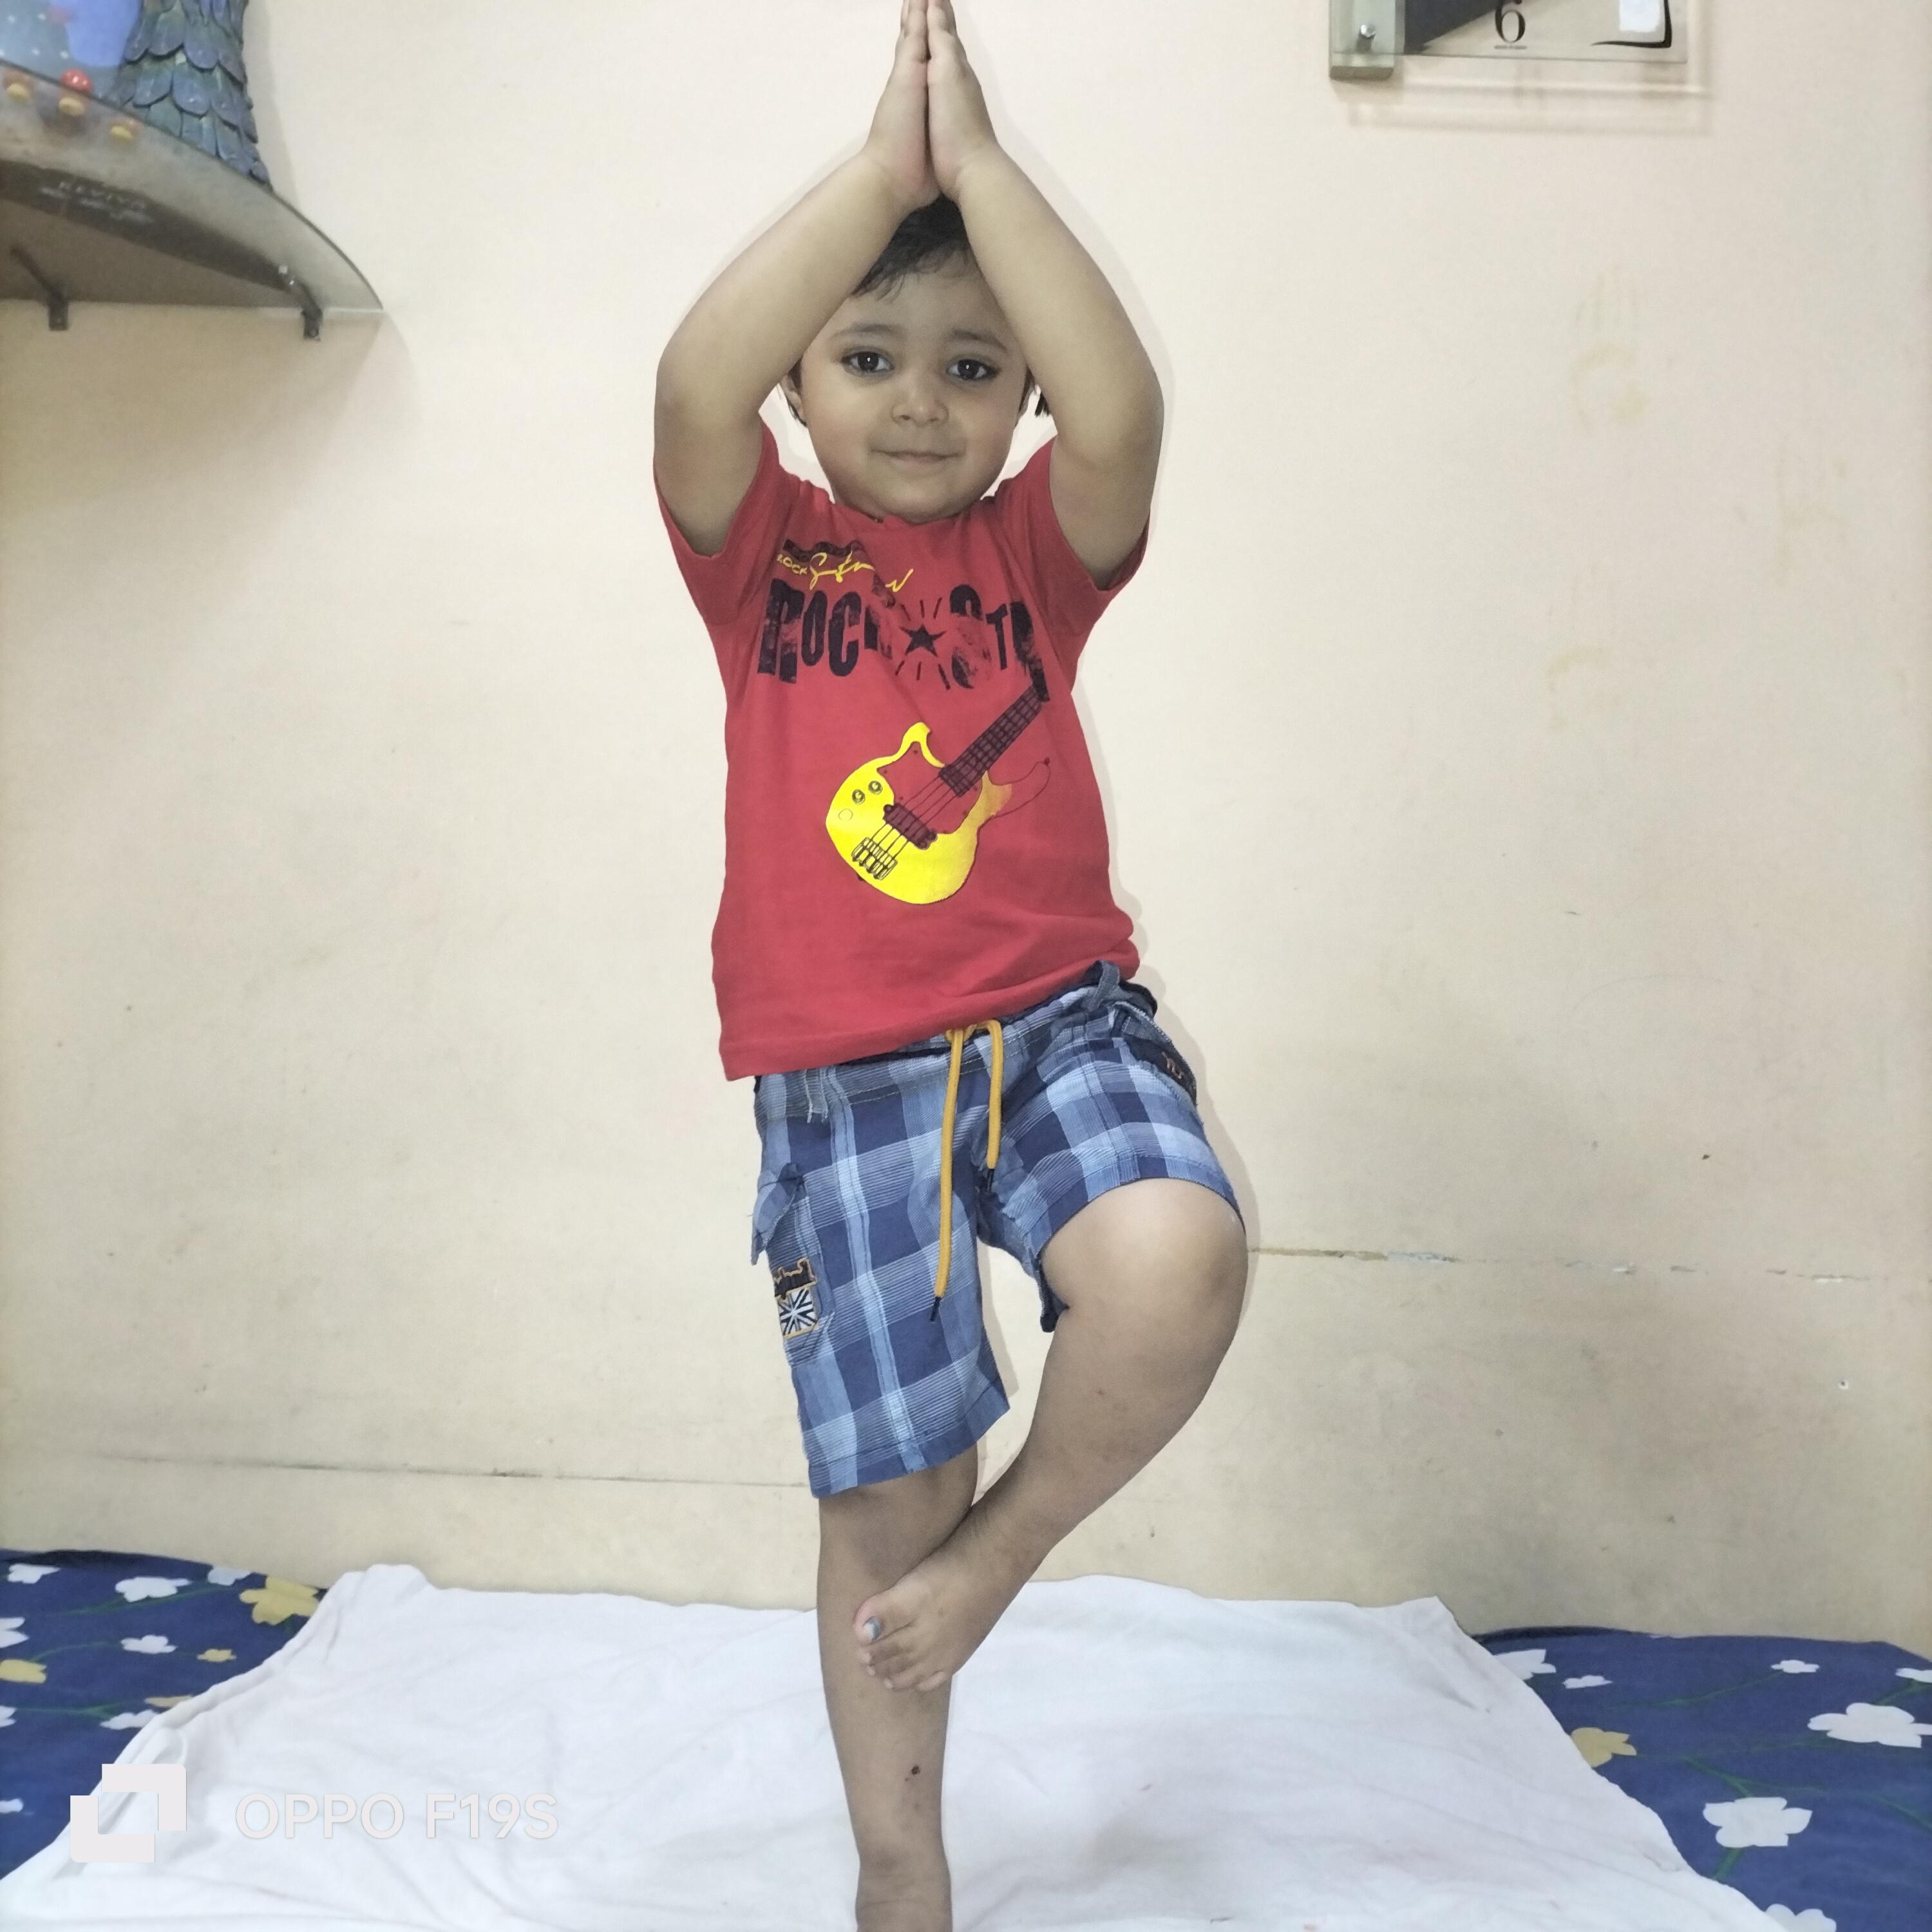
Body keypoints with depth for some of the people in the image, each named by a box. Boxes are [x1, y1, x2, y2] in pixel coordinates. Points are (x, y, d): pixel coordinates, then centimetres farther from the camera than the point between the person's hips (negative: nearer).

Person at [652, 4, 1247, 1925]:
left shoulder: (1037, 549, 6)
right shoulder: (762, 552, 4)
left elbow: (1123, 407, -15)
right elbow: (694, 380, -16)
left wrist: (975, 157, -11)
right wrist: (881, 161, -13)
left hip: (1063, 1024, 1)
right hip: (842, 1076, 0)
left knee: (1177, 1261, -30)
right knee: (884, 1495, 5)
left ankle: (1008, 1545, 2)